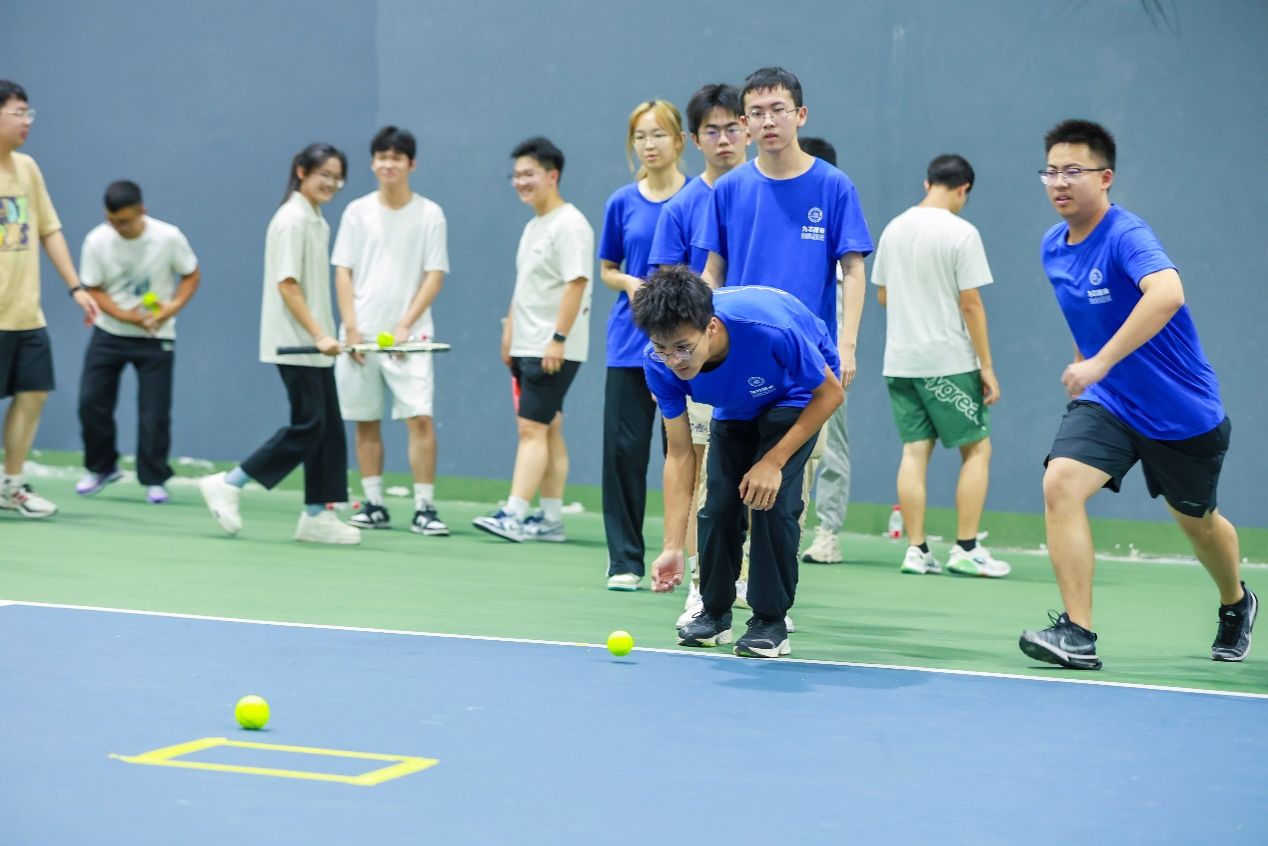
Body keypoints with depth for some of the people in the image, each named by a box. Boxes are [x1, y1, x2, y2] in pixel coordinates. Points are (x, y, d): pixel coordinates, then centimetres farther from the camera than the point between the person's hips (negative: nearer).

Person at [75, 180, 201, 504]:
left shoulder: (169, 237, -15)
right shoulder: (97, 241, -13)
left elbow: (191, 275, -2)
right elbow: (93, 290, -7)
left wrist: (173, 307, -20)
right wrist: (125, 315, -23)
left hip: (155, 338, -2)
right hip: (109, 333, 2)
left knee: (154, 412, -3)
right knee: (91, 402, -1)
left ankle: (154, 479, 11)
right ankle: (101, 468, 20)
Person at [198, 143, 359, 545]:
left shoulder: (317, 222, 15)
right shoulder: (292, 220, -12)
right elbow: (286, 285, -18)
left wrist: (322, 336, 13)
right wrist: (318, 334, -22)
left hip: (314, 345, 9)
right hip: (295, 344, -9)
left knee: (328, 429, 6)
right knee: (307, 426, -9)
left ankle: (317, 515, 9)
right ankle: (227, 485, -1)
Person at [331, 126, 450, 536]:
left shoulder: (429, 214, 1)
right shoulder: (357, 211, 7)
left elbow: (435, 275, -2)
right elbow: (343, 272, 6)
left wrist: (405, 325, -11)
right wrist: (351, 327, -5)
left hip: (409, 335, -2)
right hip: (360, 334, 2)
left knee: (420, 418, -12)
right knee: (365, 421, 5)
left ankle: (424, 509, -9)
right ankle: (373, 505, 13)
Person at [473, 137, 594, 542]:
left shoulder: (569, 224, -12)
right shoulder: (533, 227, 17)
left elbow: (576, 283, -20)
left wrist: (558, 338, -24)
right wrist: (509, 333, 18)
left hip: (552, 351, -9)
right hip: (526, 347, 9)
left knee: (532, 428, -13)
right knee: (547, 431, 10)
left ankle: (514, 515, -16)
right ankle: (551, 519, 13)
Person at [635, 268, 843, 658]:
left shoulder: (773, 331, -43)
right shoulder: (660, 363, -31)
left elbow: (831, 393, -25)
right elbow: (679, 453, -21)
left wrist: (773, 462, -29)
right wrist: (672, 546, -25)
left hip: (797, 394, -4)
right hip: (734, 405, 4)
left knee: (772, 497, -19)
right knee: (718, 503, -3)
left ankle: (771, 623, -6)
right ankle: (714, 613, 19)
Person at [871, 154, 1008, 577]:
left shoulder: (894, 228, 6)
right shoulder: (961, 233, -11)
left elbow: (882, 296, 14)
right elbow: (971, 305, -12)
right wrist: (986, 367, -8)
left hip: (899, 361, 5)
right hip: (949, 362, -5)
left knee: (915, 451, 7)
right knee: (977, 450, 5)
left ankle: (916, 550, 3)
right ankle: (966, 549, 1)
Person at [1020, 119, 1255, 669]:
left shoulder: (1126, 235, -23)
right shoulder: (1053, 247, 1)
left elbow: (1167, 293, -44)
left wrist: (1100, 363, -47)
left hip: (1181, 411, -5)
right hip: (1106, 402, 5)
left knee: (1197, 521, 16)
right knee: (1060, 484, -22)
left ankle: (1236, 605, 48)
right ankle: (1077, 634, -21)